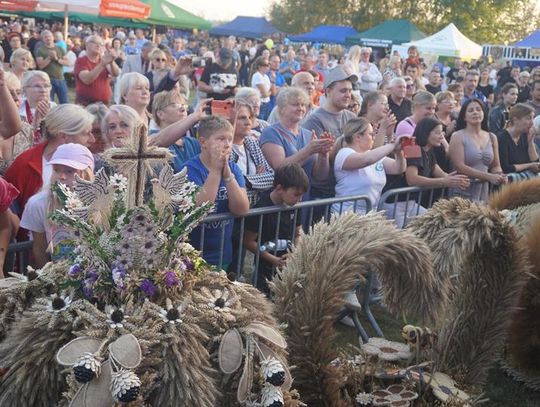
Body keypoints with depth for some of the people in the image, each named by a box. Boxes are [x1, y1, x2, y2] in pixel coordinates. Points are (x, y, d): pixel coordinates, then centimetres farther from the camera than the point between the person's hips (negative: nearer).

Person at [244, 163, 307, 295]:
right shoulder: (262, 208, -17)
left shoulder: (292, 206, 1)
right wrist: (274, 260, -18)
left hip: (288, 266, 6)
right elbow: (249, 241, -14)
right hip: (267, 270, -5)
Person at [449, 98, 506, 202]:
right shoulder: (457, 136, -4)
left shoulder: (492, 138, 11)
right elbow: (459, 167, -13)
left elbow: (496, 165, 18)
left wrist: (499, 175, -6)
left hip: (484, 191, 4)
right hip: (463, 192, -4)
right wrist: (489, 177, -17)